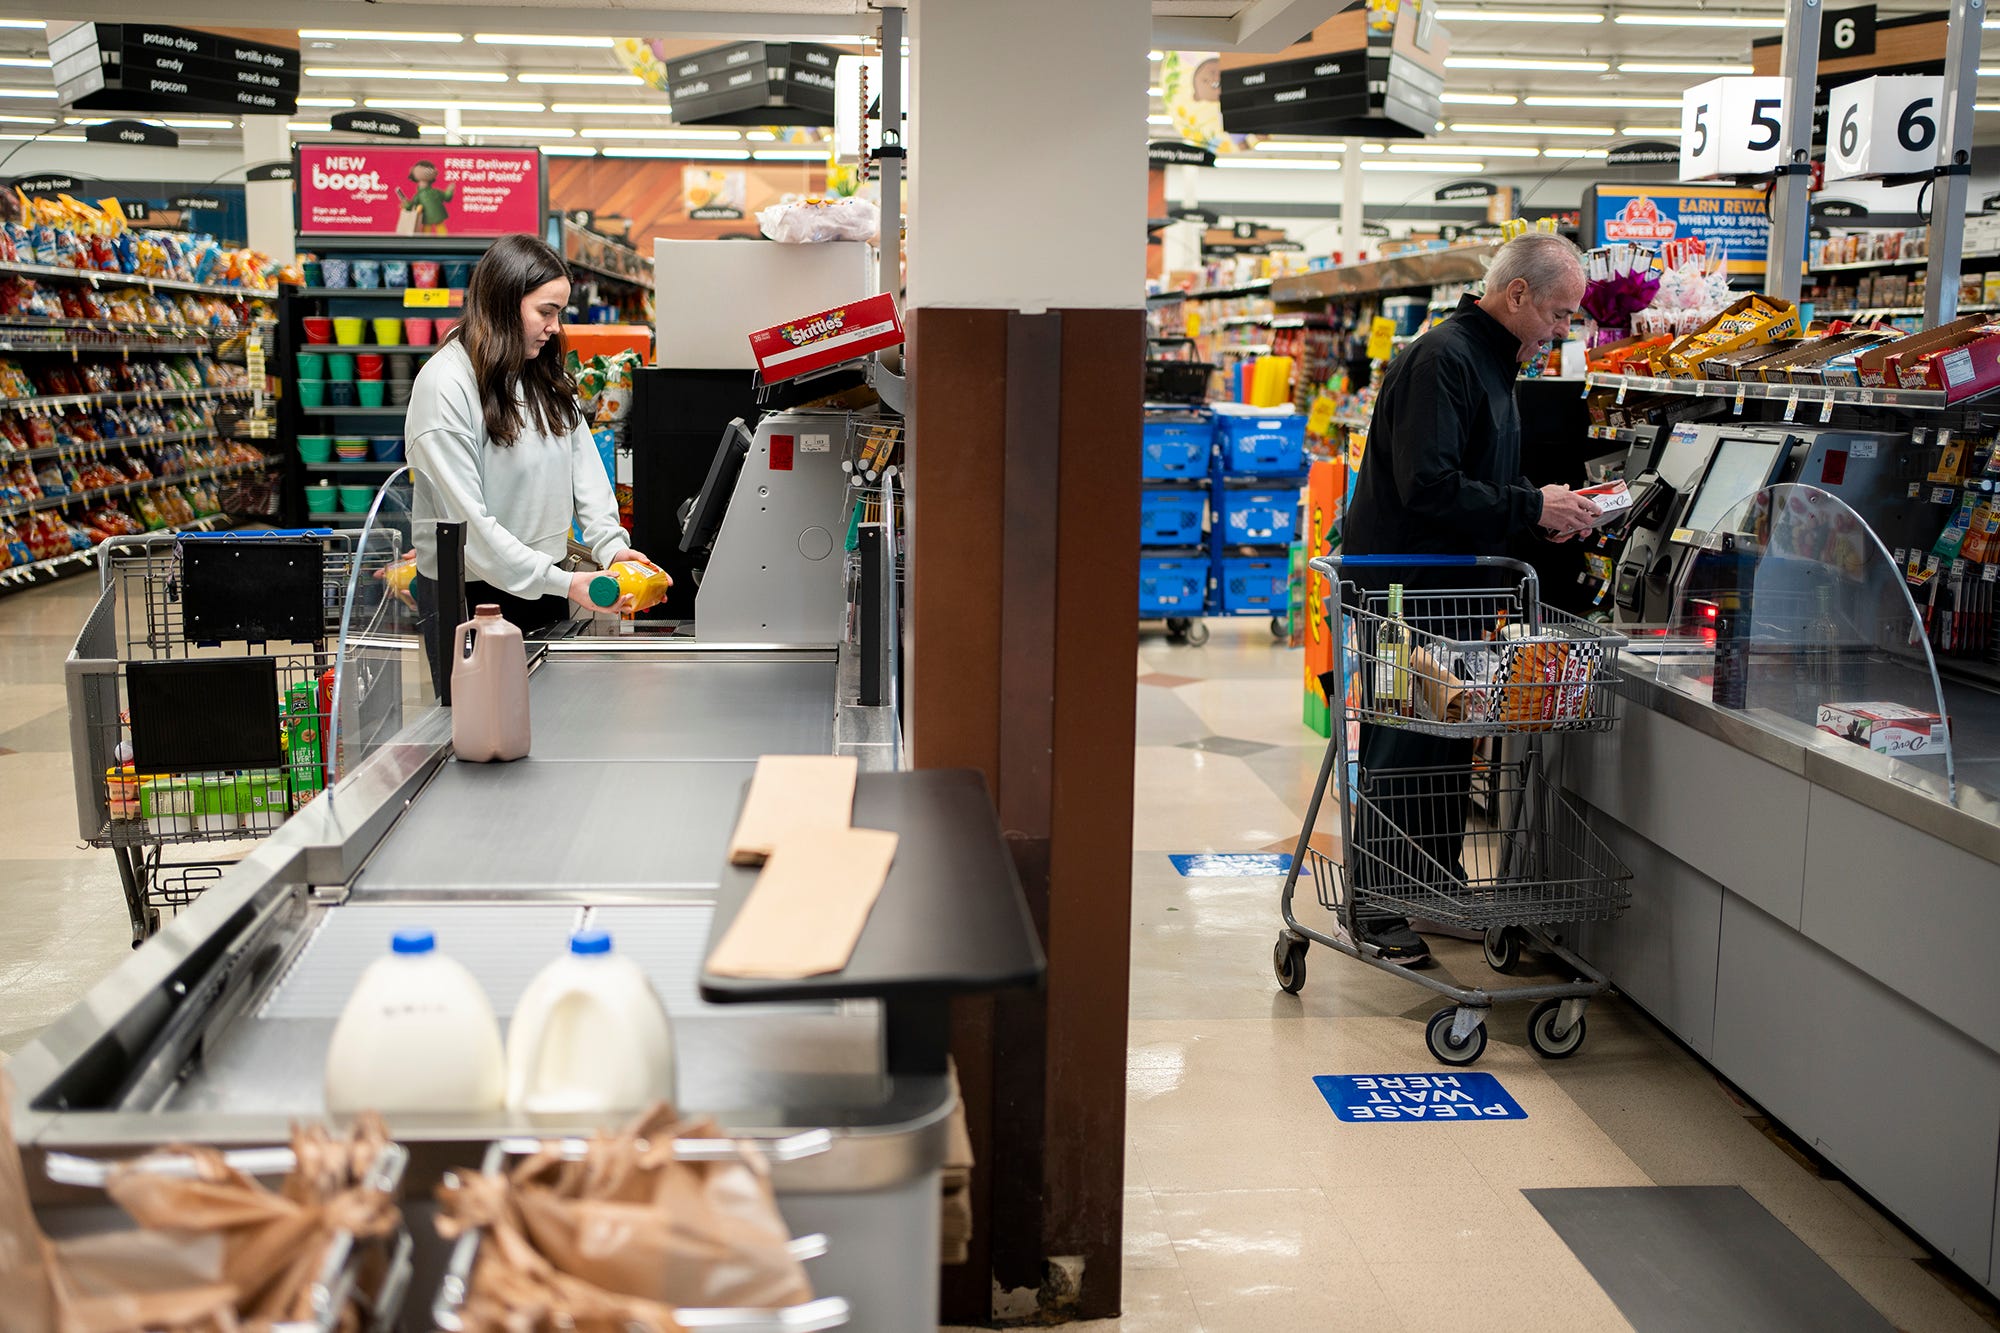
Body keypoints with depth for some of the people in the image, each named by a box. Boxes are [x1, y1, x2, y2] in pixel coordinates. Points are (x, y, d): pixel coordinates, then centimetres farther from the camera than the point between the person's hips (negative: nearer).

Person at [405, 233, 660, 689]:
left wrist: (611, 544, -14)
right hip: (470, 592, -6)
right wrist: (563, 584, -24)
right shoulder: (445, 383, -17)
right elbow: (468, 522, -21)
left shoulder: (547, 376, 7)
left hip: (544, 581, 7)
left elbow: (584, 465, 3)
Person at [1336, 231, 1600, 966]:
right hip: (1403, 588, -10)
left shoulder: (1492, 361, 15)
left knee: (1450, 745, 15)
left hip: (1453, 587, 10)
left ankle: (1437, 882, 27)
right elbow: (1428, 487, -26)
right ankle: (1377, 908, 7)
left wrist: (1545, 505, 7)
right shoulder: (1442, 359, -18)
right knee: (1401, 747, -3)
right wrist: (1532, 508, -19)